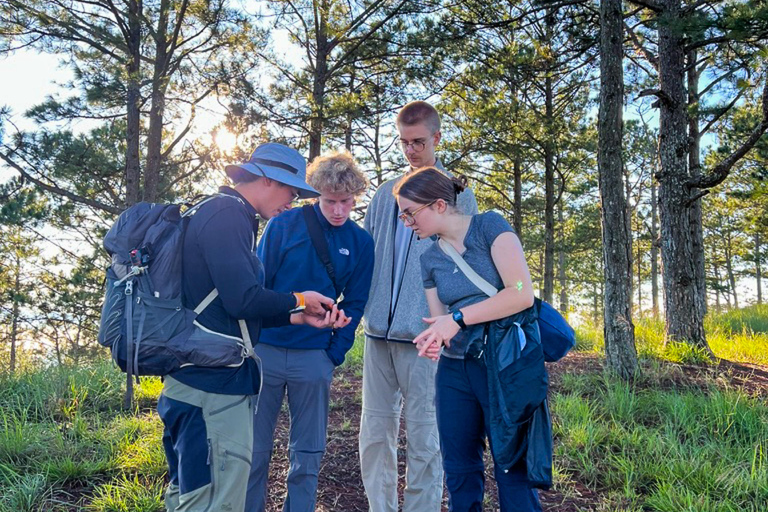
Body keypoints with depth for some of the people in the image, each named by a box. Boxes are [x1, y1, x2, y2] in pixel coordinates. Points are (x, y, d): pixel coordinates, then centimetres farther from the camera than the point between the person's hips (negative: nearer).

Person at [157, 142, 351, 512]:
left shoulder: (221, 214, 17)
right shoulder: (227, 216, -14)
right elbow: (243, 300, -23)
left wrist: (303, 316, 10)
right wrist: (300, 300, -6)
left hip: (205, 381, 11)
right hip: (215, 385, -11)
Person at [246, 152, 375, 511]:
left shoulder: (360, 242, 1)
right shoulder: (283, 224, -4)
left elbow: (354, 304, 6)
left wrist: (335, 354, 0)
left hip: (315, 357, 1)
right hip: (265, 349, -1)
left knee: (308, 452, 10)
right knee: (254, 447, 8)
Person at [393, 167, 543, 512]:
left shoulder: (489, 227, -8)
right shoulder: (430, 259, 9)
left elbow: (522, 293, -18)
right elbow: (439, 319, 10)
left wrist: (458, 318, -20)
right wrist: (432, 339, -14)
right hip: (454, 370, 6)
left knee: (513, 473, 2)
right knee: (459, 472, 12)